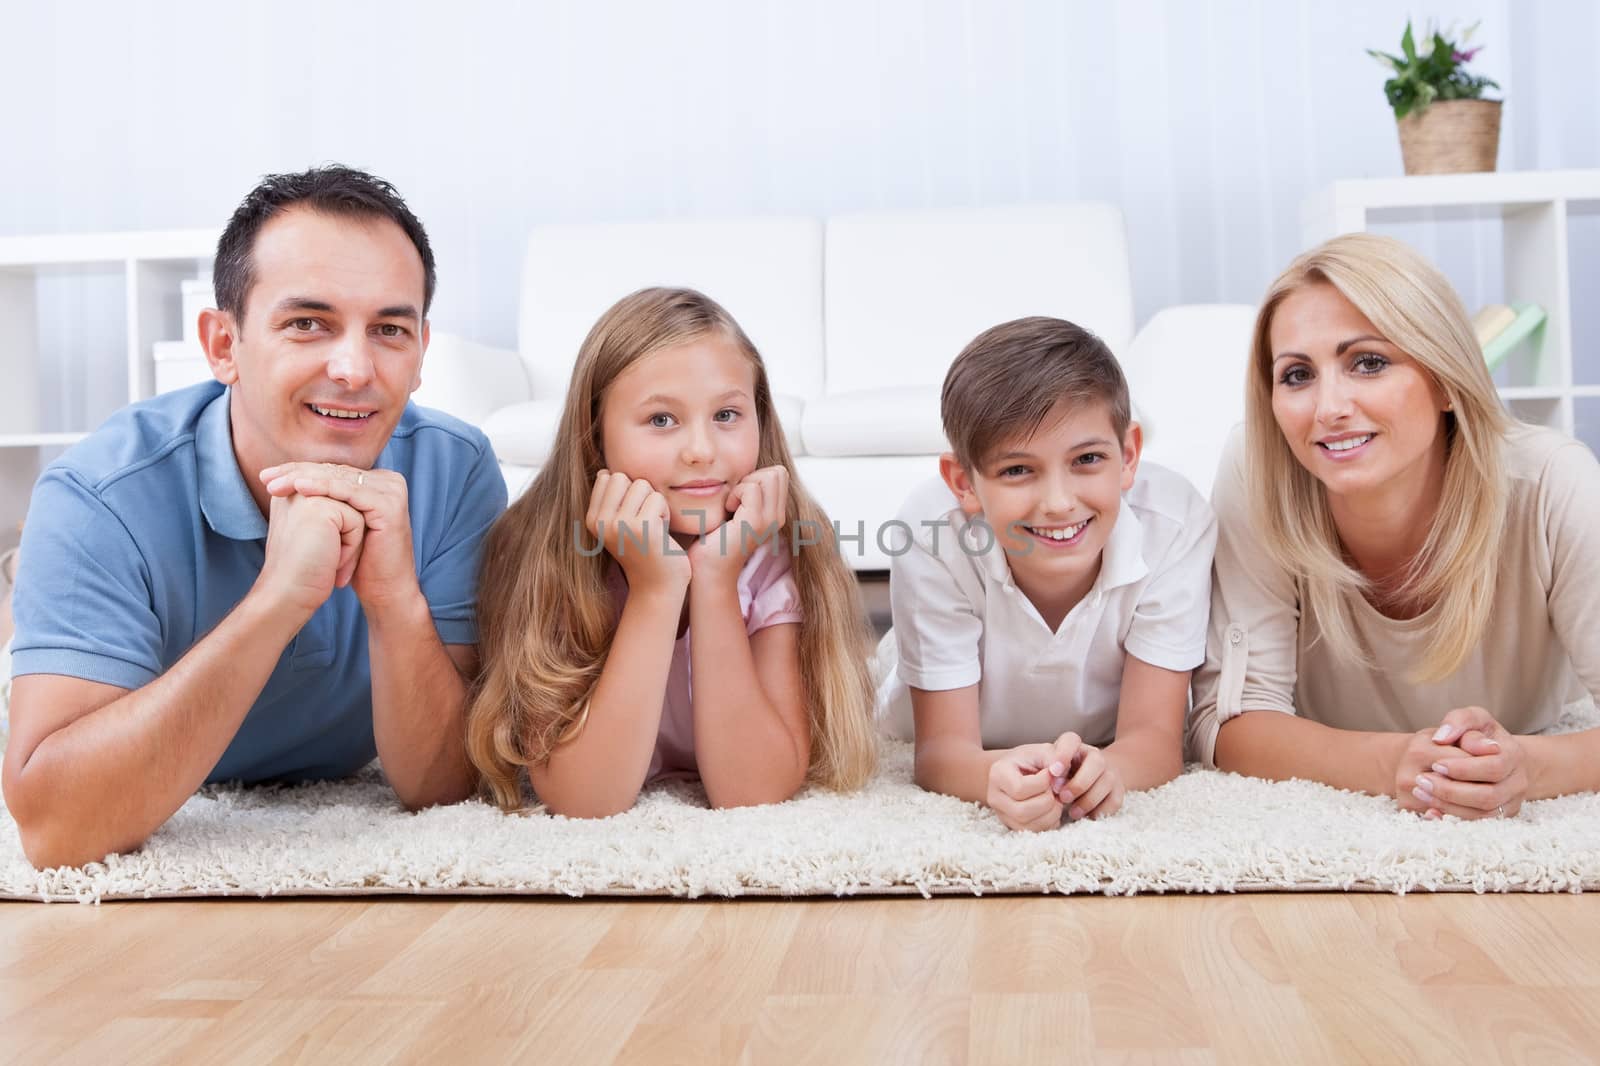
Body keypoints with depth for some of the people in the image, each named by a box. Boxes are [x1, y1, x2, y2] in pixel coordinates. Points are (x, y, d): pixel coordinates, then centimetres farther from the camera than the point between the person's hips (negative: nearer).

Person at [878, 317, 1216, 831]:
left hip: (1116, 757, 1)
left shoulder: (1175, 523, -30)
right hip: (976, 767, 0)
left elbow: (1155, 736, -28)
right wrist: (999, 775, -54)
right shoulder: (932, 536, -32)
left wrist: (1101, 769, -53)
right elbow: (941, 748, -29)